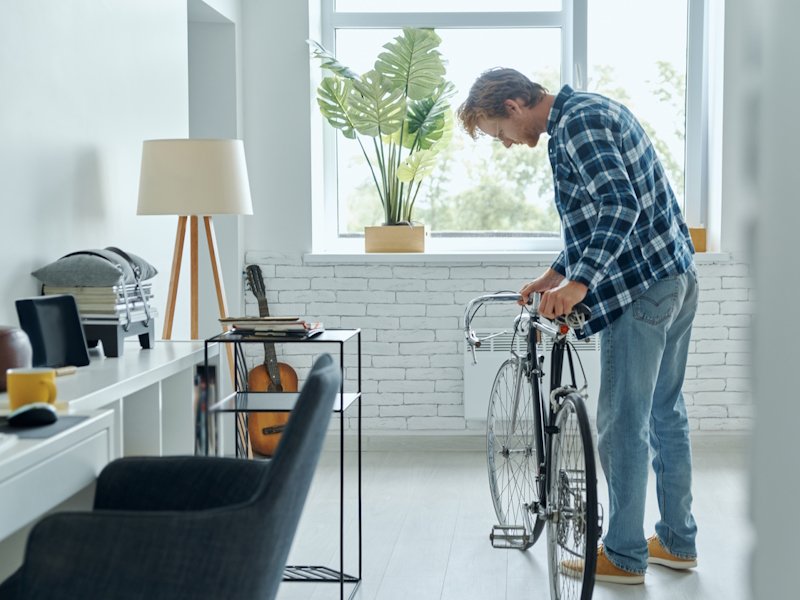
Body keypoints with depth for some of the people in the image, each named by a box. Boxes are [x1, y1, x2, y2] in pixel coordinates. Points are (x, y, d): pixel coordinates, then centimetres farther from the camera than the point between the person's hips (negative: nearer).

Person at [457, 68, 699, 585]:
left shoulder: (576, 123, -15)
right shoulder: (591, 110, 17)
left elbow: (619, 206, -27)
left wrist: (580, 281, -30)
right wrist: (557, 274, 19)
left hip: (640, 289, -10)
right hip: (678, 276, 10)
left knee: (623, 425, 1)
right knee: (666, 412, 17)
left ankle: (624, 556, 12)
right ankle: (678, 541, 28)